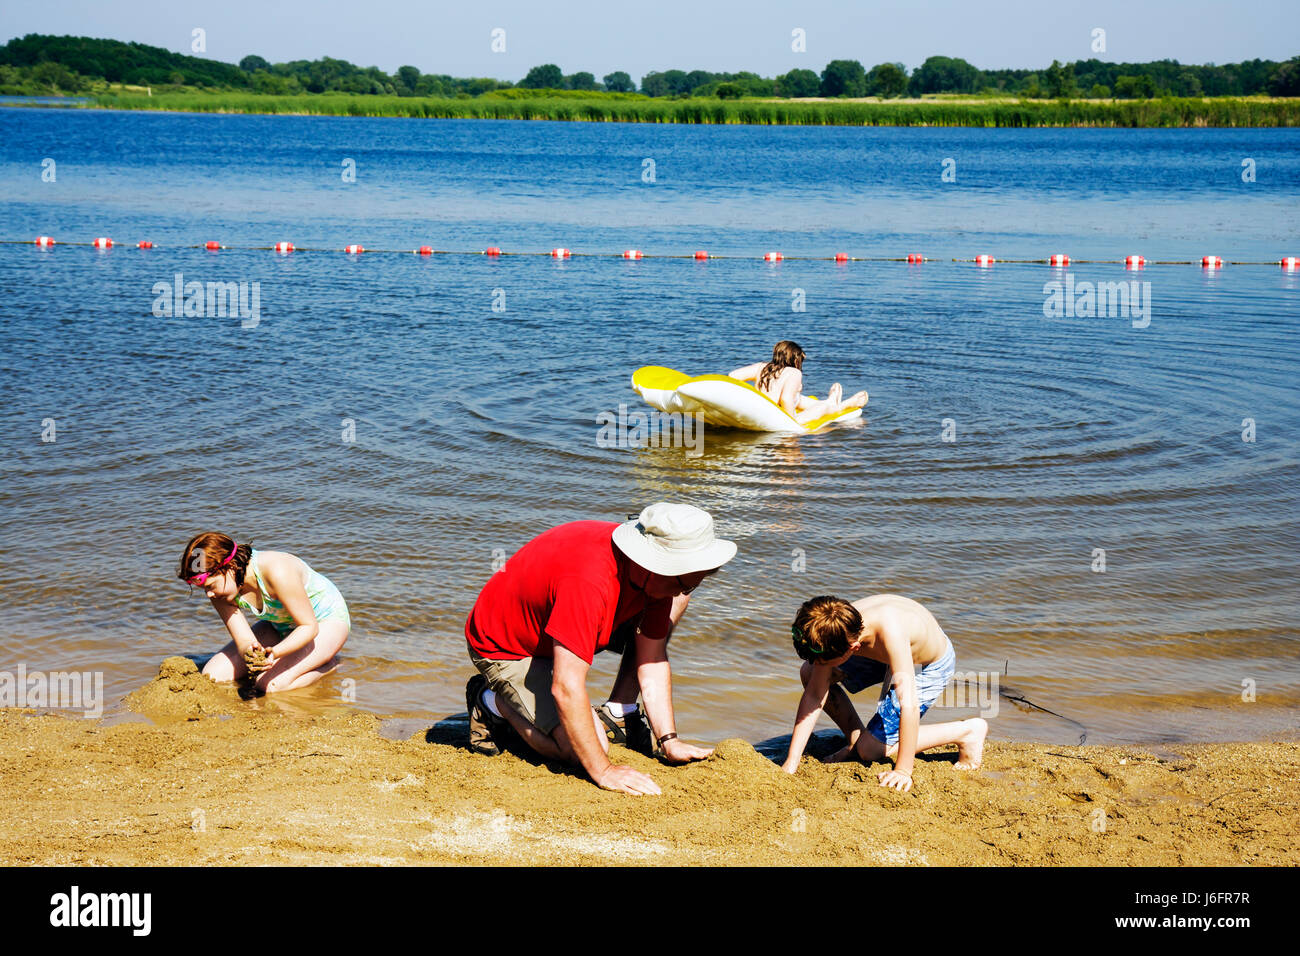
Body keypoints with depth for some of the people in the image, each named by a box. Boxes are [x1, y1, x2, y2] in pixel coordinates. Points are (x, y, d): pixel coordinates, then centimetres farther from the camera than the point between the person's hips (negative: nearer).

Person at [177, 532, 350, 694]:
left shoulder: (277, 572, -38)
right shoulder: (219, 589, -19)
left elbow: (309, 626, -29)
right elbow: (243, 639, -20)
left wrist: (275, 652, -46)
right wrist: (248, 652, -45)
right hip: (279, 625, 6)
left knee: (270, 685, -27)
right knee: (213, 675, -10)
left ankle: (329, 663, -3)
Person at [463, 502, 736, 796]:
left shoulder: (659, 578, -15)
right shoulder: (589, 581, -41)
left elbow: (652, 660, -5)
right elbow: (566, 688, -41)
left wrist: (669, 741, -13)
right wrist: (603, 771, -38)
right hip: (504, 647, -8)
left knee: (675, 602, -4)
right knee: (589, 749, -22)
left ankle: (616, 713, 3)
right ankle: (495, 701, 1)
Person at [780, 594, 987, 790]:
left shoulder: (890, 631, -45)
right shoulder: (834, 631, -27)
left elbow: (909, 704, -45)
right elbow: (814, 695, -20)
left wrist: (903, 771, -42)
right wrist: (790, 765, -22)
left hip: (931, 668, -6)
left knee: (871, 750, -12)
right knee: (809, 674, -7)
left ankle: (967, 731, 0)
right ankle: (856, 739, 14)